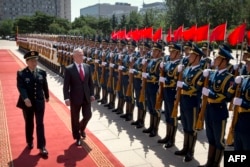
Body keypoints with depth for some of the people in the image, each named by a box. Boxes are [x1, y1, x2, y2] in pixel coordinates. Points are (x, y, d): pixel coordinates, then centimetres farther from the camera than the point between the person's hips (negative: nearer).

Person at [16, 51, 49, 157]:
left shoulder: (42, 72, 0)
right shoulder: (21, 73, -9)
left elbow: (45, 86, 11)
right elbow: (21, 87, -21)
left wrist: (47, 96, 23)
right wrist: (25, 99, -36)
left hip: (39, 102, 1)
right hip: (27, 103, -1)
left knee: (40, 124, 1)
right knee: (29, 124, 16)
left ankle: (41, 147, 6)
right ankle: (29, 142, 36)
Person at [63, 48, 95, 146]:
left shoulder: (87, 67, 4)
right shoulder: (69, 69, -10)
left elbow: (90, 82, 10)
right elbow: (66, 85, -10)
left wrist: (92, 94, 6)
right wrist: (66, 98, -17)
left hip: (86, 97, 4)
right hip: (75, 98, -4)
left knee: (88, 115, 7)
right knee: (75, 119, 8)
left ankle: (81, 128, 40)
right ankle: (77, 137, 27)